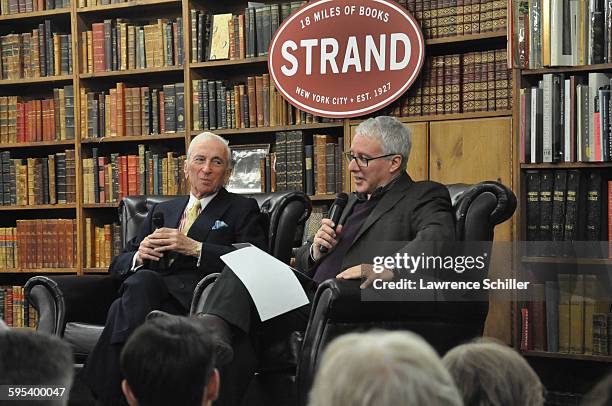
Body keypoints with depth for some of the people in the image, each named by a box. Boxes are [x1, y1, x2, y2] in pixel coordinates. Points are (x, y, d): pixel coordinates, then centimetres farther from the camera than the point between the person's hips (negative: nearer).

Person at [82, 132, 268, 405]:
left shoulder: (243, 210, 17)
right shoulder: (161, 211, 31)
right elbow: (118, 264, 26)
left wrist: (194, 248, -10)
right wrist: (140, 256, 1)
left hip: (199, 298, -4)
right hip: (149, 289, 4)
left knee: (142, 282, -34)